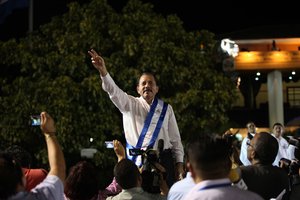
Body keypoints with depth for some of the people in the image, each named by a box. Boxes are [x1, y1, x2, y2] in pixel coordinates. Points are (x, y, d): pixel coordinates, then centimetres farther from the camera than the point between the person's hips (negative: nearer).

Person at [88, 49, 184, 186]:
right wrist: (103, 71, -28)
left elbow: (175, 138, 10)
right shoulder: (130, 104, 7)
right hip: (137, 161, -1)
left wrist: (179, 163, 4)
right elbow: (114, 91, -11)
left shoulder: (166, 108, 11)